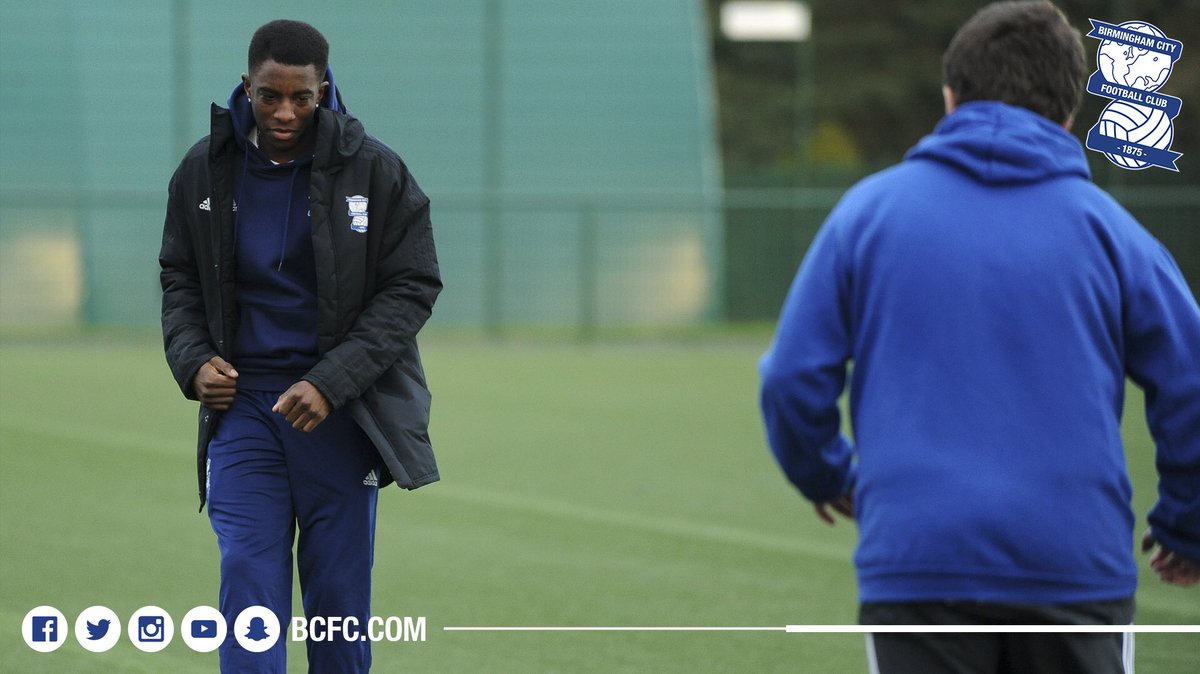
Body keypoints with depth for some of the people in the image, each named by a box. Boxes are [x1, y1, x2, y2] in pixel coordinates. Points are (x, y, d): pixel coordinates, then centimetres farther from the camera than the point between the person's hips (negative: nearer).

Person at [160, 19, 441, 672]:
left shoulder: (375, 170, -7)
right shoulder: (203, 171, 1)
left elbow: (412, 288, -6)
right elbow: (180, 279, 14)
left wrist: (331, 383, -15)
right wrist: (193, 361, -5)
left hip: (340, 410, -1)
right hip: (242, 404, 1)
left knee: (339, 593, 4)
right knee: (248, 580, -9)